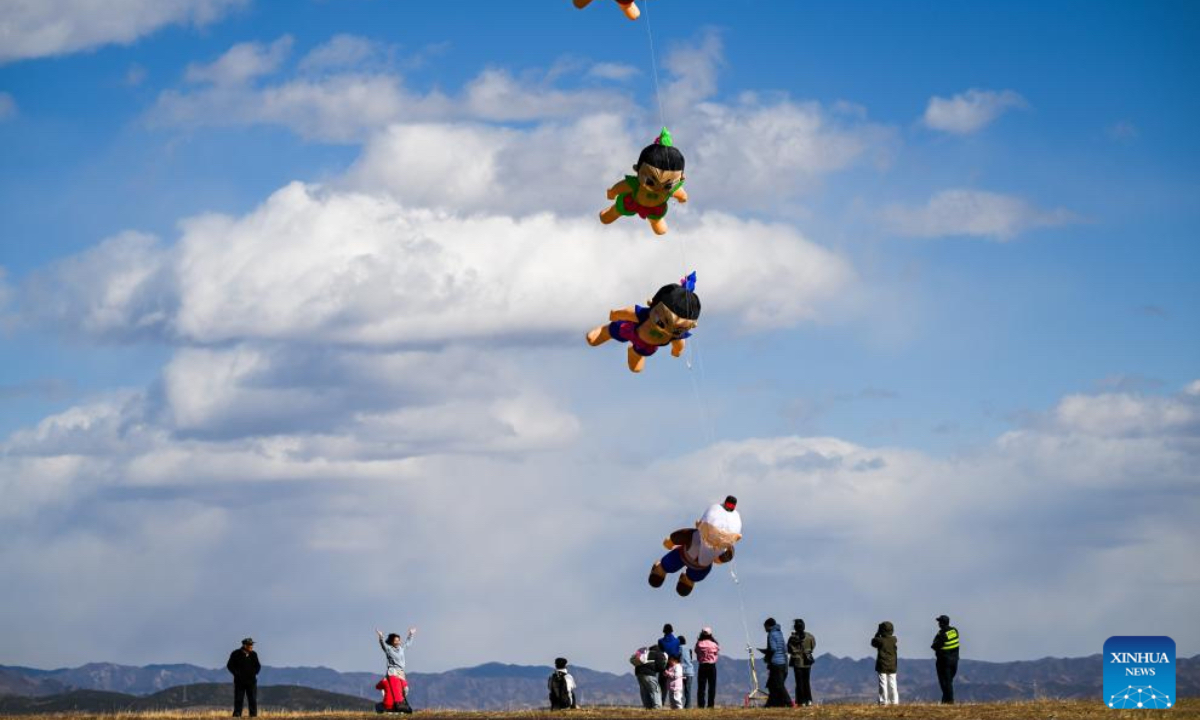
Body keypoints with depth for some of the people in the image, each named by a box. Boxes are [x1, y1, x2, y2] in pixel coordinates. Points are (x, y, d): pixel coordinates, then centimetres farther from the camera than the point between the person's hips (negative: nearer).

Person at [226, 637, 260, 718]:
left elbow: (258, 666, 20)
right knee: (238, 699, -1)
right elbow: (229, 665, 0)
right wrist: (236, 673, -7)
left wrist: (255, 673, 4)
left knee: (253, 699, 0)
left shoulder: (253, 654, 9)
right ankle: (237, 714, 2)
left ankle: (253, 714, 3)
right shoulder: (236, 654, -3)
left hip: (251, 680, 3)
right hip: (239, 681, -3)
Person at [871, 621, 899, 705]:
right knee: (892, 684, 7)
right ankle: (895, 701, 6)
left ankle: (884, 701, -4)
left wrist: (877, 634, 12)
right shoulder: (893, 640, -2)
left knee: (883, 684, -1)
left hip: (882, 666, -3)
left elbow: (873, 642, 7)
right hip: (892, 666, 4)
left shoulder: (880, 640, -12)